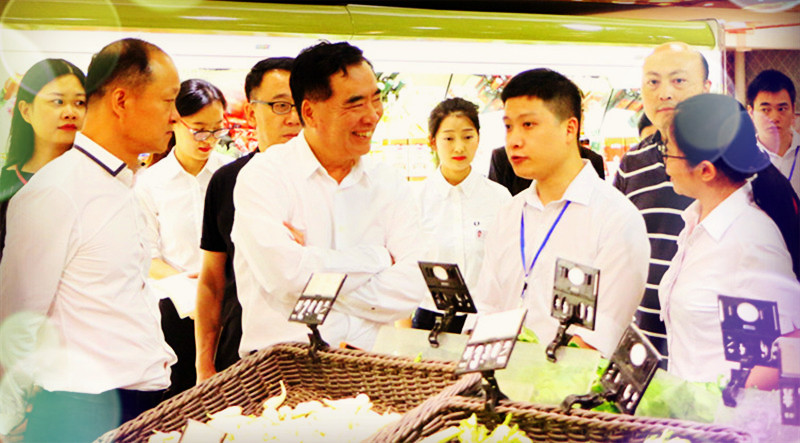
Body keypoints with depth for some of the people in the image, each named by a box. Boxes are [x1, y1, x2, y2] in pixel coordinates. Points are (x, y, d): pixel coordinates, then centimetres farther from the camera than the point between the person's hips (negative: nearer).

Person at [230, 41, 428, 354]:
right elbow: (285, 274, -17)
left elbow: (412, 287, -4)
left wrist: (318, 266, -12)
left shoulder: (389, 185, 9)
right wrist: (377, 257, -7)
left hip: (369, 360, 2)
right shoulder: (264, 176, -2)